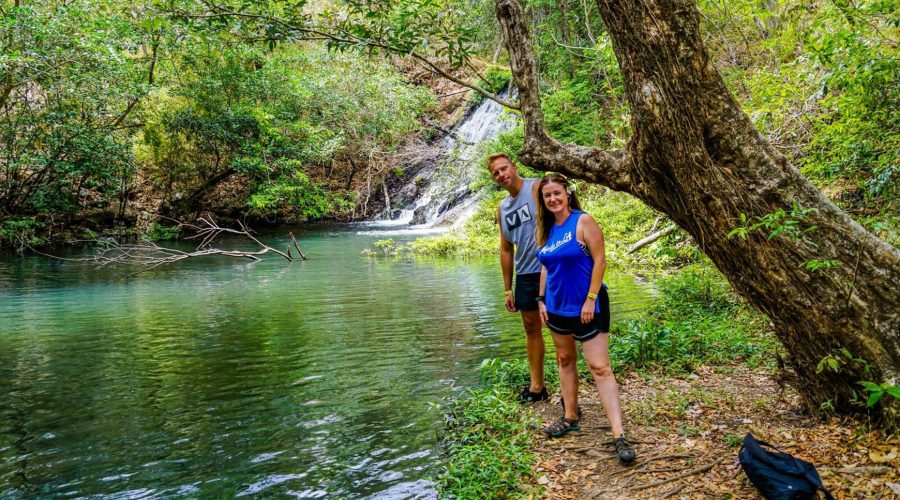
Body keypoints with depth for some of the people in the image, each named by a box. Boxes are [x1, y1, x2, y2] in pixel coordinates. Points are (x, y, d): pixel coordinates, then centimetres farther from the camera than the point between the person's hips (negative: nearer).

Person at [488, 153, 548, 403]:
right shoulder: (502, 208, 14)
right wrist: (507, 289, 16)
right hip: (524, 274, 7)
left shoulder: (536, 188, -7)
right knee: (531, 328, 13)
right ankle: (537, 386, 24)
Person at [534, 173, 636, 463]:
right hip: (557, 306, 7)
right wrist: (541, 299, 8)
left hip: (585, 306, -7)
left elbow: (600, 260, -15)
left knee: (599, 368, -10)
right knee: (565, 360, 16)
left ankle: (619, 435, -10)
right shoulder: (546, 229, 6)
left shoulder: (583, 222, -12)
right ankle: (570, 417, 31)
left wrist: (591, 300, -18)